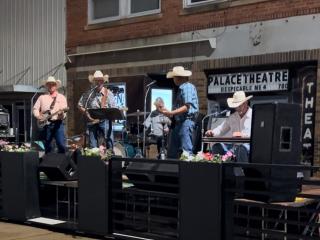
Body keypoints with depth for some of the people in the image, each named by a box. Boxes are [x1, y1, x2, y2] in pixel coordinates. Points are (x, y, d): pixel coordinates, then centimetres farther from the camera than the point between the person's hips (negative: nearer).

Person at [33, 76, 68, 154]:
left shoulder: (61, 97, 10)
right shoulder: (42, 97, 15)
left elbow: (64, 110, 2)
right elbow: (35, 108, 14)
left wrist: (62, 113, -21)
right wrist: (38, 116, -4)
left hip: (58, 123, -2)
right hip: (46, 124, 2)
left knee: (62, 145, -13)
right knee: (47, 147, 7)